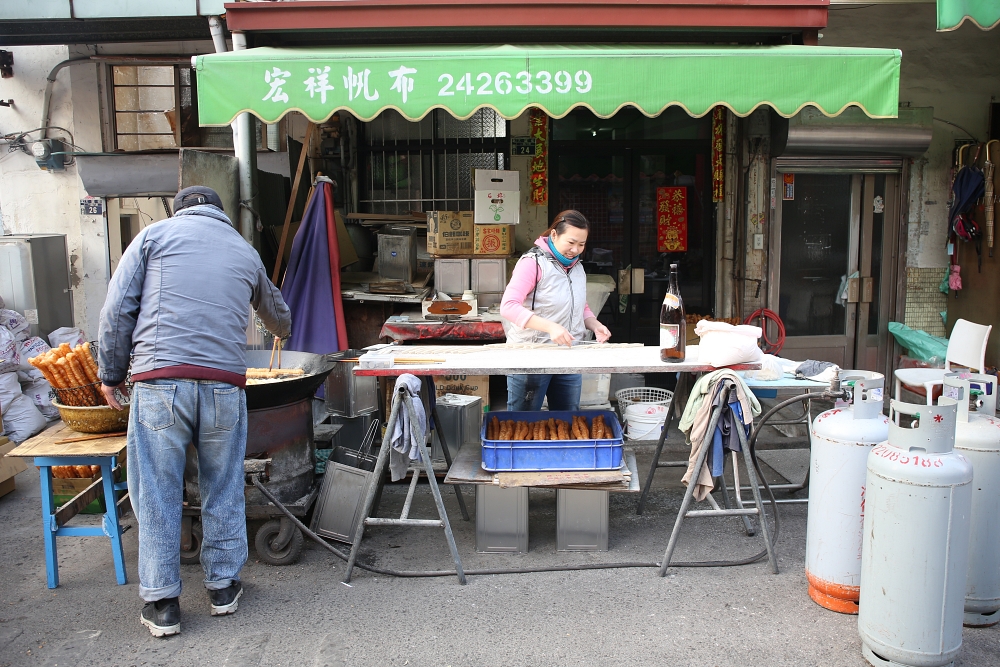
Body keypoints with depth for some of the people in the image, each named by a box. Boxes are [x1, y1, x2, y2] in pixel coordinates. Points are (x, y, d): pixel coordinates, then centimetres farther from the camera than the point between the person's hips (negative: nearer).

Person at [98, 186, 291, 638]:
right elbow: (275, 312, 36)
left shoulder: (154, 235, 11)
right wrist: (281, 330, 59)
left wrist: (111, 373, 12)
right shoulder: (245, 251, 20)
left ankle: (162, 604, 15)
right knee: (223, 490, 14)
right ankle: (223, 587, 25)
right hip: (224, 384, 2)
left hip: (159, 383, -2)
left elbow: (118, 309, 4)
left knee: (156, 495, 7)